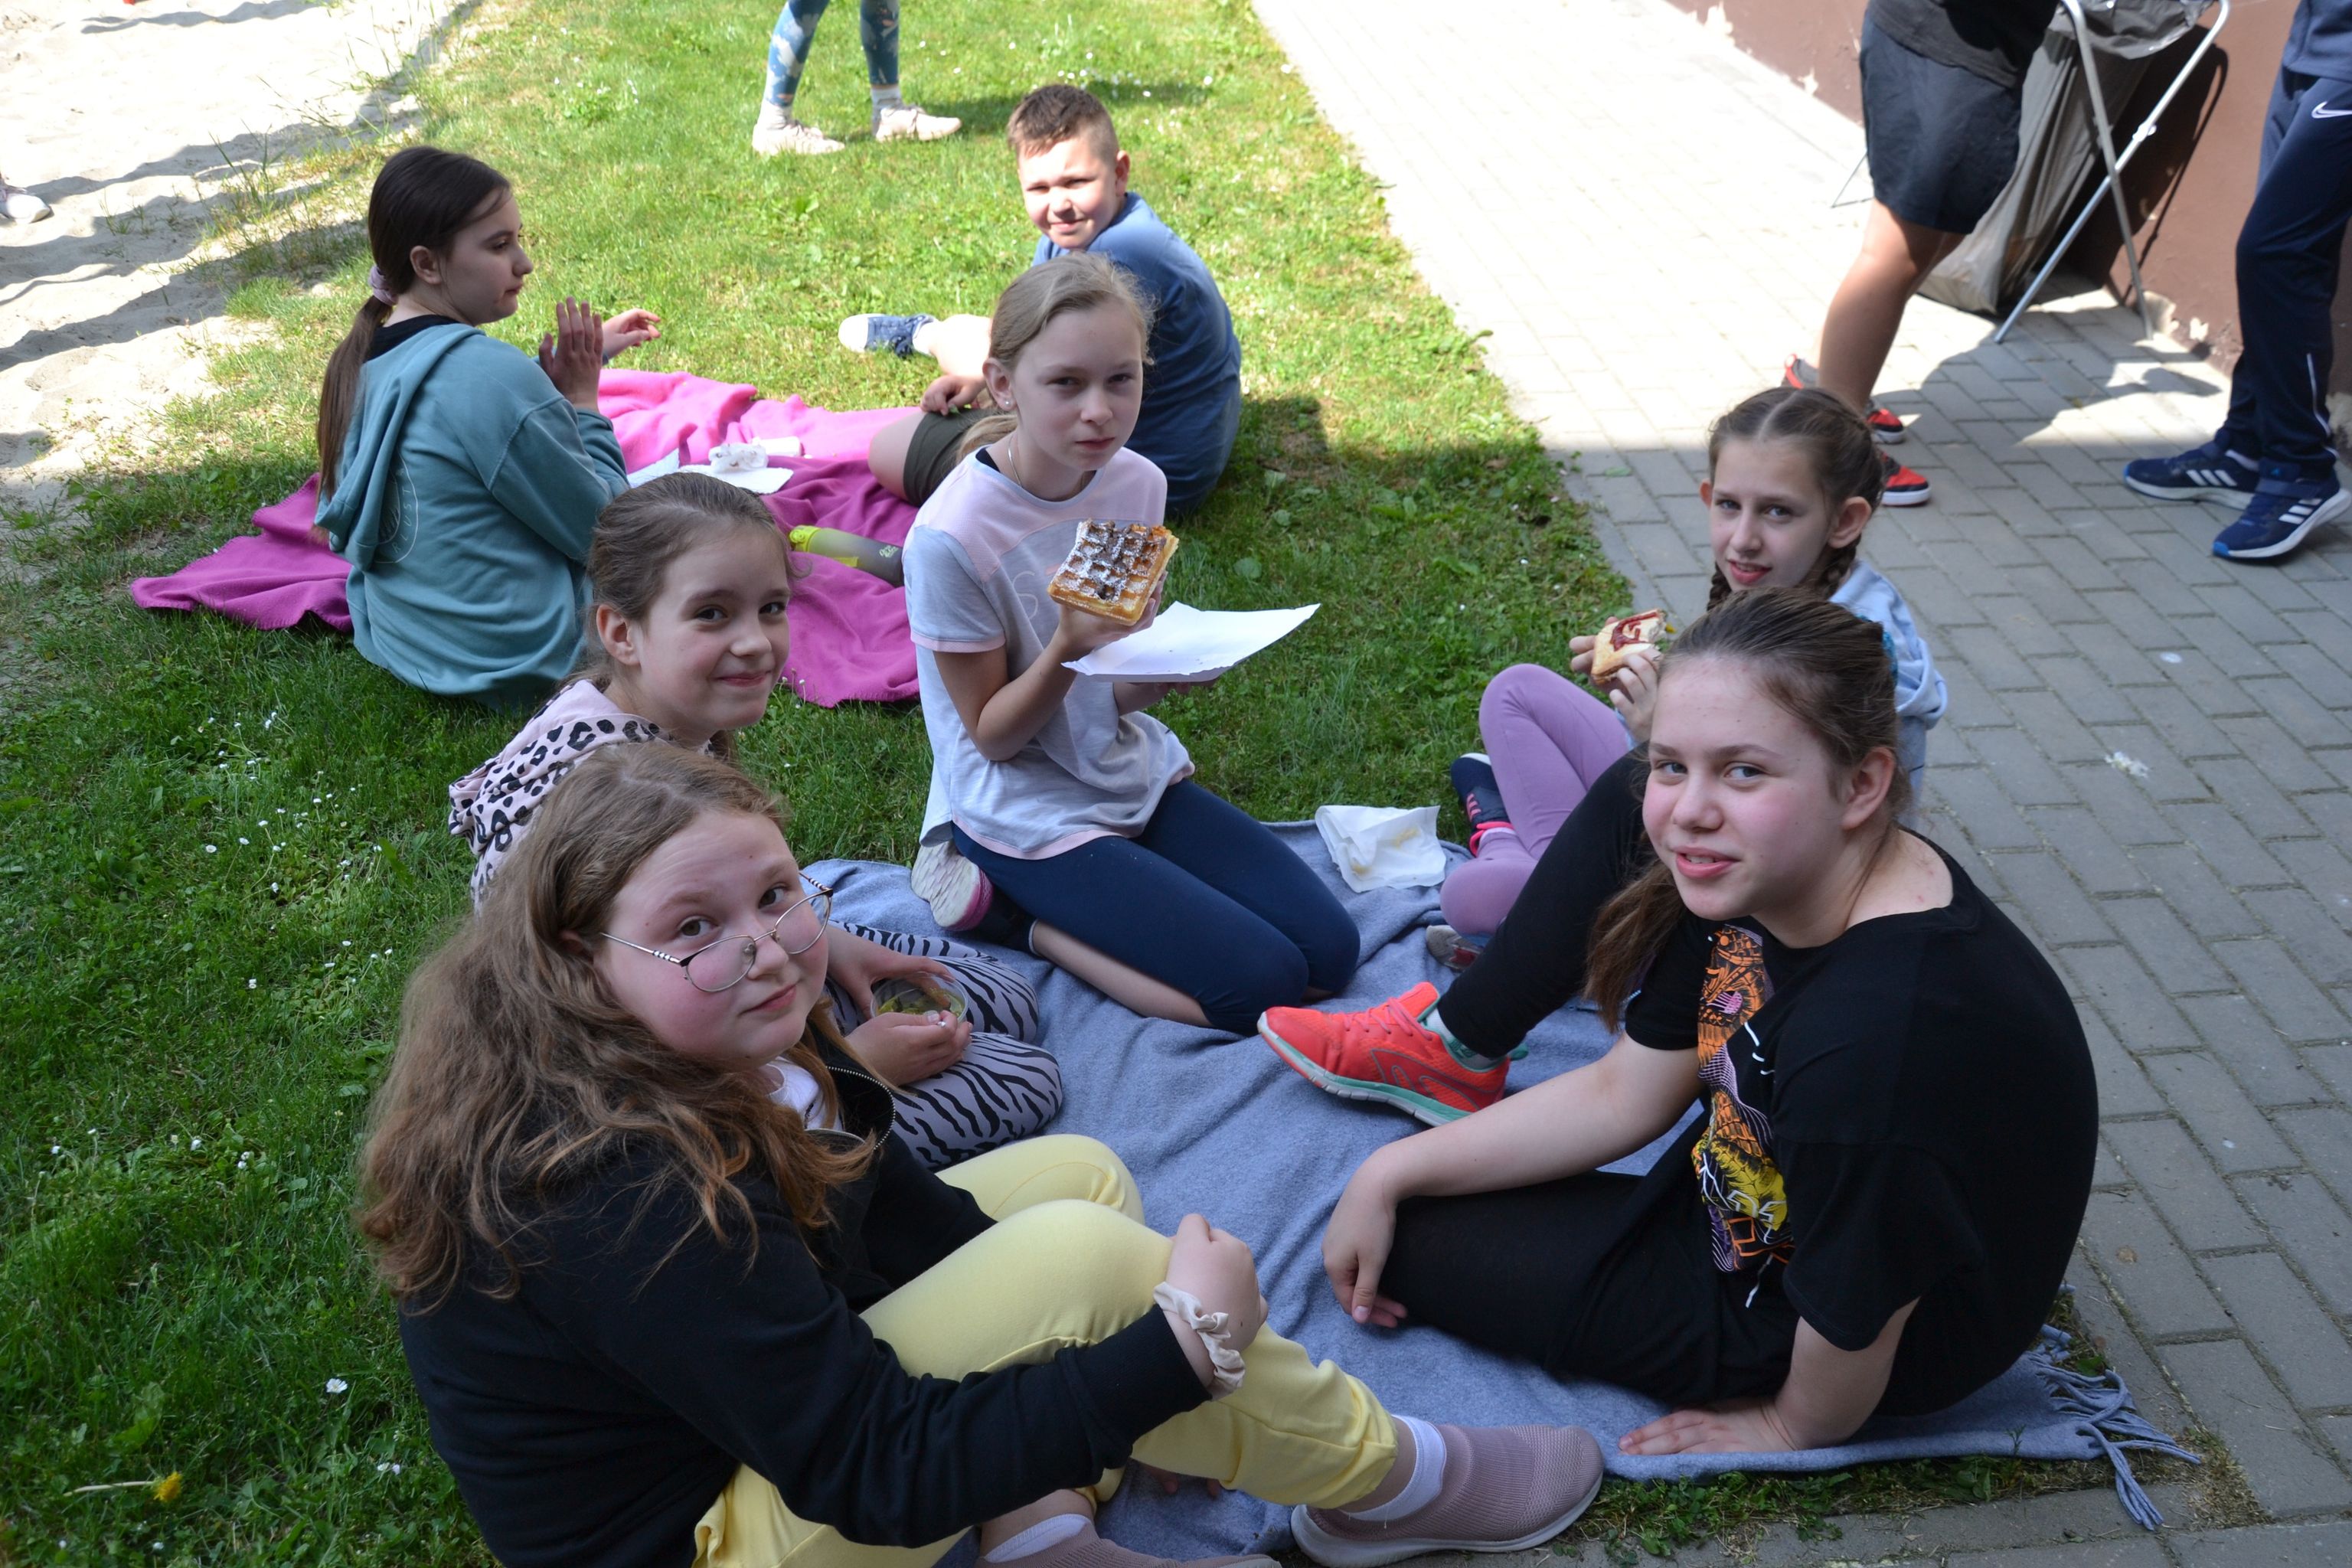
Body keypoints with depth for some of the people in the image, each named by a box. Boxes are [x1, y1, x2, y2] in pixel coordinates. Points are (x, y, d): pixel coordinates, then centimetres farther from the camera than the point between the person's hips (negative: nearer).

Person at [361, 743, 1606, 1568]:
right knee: (1079, 1260, -24)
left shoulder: (713, 1053, -8)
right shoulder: (628, 1209, -35)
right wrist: (1181, 1343, -29)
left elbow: (890, 1206, 3)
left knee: (1074, 1175, 10)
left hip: (761, 1378, 9)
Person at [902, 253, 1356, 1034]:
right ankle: (1012, 910, 0)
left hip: (1135, 772, 7)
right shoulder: (951, 538, -23)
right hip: (1026, 810, -6)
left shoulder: (1138, 483, -5)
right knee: (1261, 985, -14)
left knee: (1330, 950, -2)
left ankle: (1050, 902, 7)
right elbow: (992, 736, -13)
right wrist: (1069, 648, -31)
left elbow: (1126, 696, 5)